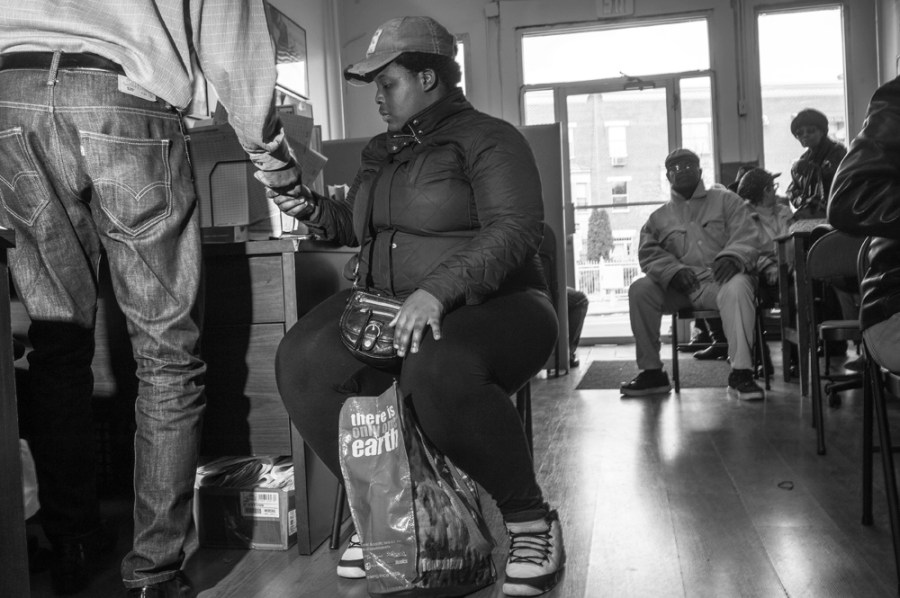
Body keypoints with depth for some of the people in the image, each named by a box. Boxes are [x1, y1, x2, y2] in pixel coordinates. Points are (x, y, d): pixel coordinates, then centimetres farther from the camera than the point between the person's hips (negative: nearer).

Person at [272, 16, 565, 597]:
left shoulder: (487, 138, -3)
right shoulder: (381, 151, 20)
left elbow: (513, 229, -17)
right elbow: (357, 225, 31)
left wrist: (439, 290, -31)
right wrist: (314, 209, 8)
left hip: (489, 305, -6)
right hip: (388, 306, 6)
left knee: (438, 372, -40)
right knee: (302, 362, -20)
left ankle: (529, 517, -16)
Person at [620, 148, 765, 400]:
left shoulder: (726, 200, 15)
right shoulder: (659, 217, 20)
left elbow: (746, 237, 1)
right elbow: (649, 253, 7)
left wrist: (732, 257, -22)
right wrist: (673, 270, -14)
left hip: (719, 279, -2)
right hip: (679, 286, 2)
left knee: (737, 286, -36)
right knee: (640, 289, -22)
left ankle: (741, 373, -36)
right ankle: (651, 372, -13)